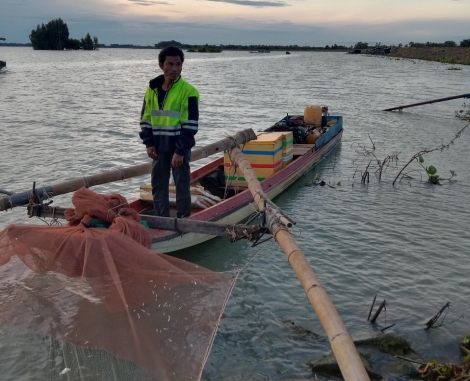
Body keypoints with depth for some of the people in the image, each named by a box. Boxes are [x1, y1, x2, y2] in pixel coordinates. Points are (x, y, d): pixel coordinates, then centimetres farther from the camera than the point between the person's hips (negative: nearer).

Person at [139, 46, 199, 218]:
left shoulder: (188, 91, -11)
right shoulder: (152, 89, 5)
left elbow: (191, 124, -14)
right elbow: (145, 119, 11)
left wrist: (180, 150, -17)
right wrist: (149, 143, 1)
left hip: (180, 148, -5)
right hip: (159, 148, 6)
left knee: (182, 186, 2)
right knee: (158, 186, 12)